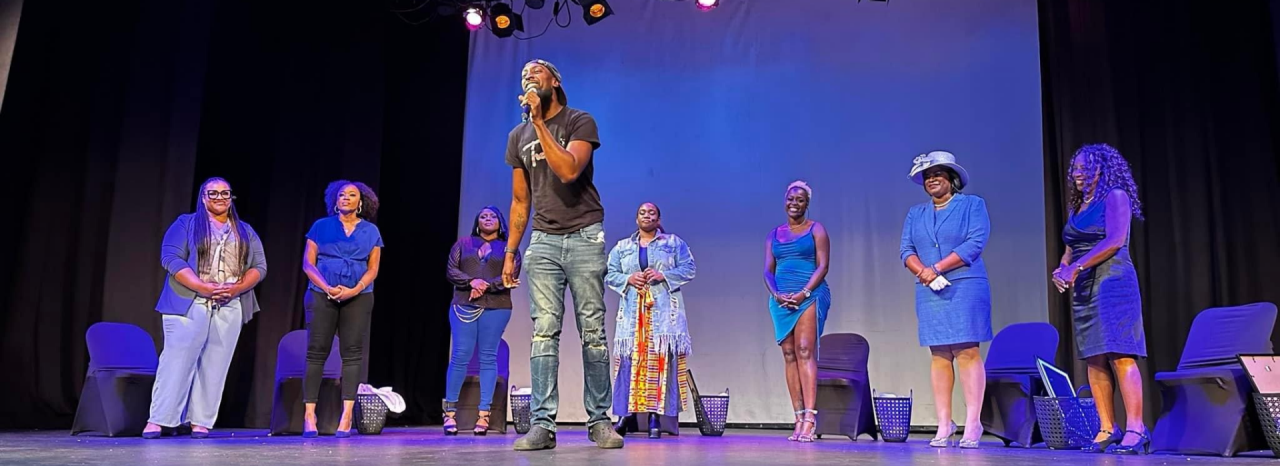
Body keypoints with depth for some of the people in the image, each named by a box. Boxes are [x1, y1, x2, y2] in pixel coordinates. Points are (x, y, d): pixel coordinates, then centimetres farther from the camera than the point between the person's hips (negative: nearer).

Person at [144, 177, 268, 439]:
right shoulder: (186, 224, 8)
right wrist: (202, 287, -17)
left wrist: (238, 288, -9)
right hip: (189, 305, -3)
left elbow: (259, 266, 11)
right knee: (177, 361, -9)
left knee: (215, 366, 0)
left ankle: (200, 423, 2)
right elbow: (171, 257, -5)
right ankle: (157, 421, -6)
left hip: (229, 308, 3)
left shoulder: (245, 232, 17)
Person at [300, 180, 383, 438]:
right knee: (316, 352, -4)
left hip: (358, 298, 1)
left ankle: (347, 415, -4)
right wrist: (327, 288, -11)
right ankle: (309, 414, -3)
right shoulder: (321, 226, 10)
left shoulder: (371, 231, 12)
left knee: (352, 353, -4)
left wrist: (355, 290, -11)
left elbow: (373, 268, 7)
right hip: (322, 295, 0)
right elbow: (308, 263, 4)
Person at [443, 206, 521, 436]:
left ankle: (483, 414, -2)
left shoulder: (508, 247, 13)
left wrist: (486, 286, -13)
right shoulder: (463, 243, 17)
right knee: (460, 356, -5)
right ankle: (449, 412, 1)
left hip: (496, 308, 0)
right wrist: (471, 281, -12)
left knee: (488, 358, -3)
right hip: (464, 306, 1)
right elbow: (451, 270, 6)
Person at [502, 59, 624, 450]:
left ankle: (598, 421, 3)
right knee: (544, 332, -6)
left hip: (584, 238, -3)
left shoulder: (580, 122, 1)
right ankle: (542, 424, -7)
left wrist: (540, 123, -14)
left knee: (593, 332, -2)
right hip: (542, 242, 3)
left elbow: (569, 170, -18)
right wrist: (510, 251, 14)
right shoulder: (518, 137, 15)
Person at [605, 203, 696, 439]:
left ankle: (655, 418, -7)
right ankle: (626, 413, -3)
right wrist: (628, 279, -7)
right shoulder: (621, 247, 18)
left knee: (661, 360, -8)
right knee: (630, 360, -6)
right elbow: (609, 275, 11)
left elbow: (689, 268, 4)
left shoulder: (674, 243, 13)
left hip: (664, 311, -2)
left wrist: (663, 275, -9)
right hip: (632, 311, 2)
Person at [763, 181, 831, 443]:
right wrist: (776, 294, -7)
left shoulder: (816, 230, 6)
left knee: (805, 351, -15)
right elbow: (768, 270, 12)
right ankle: (799, 418, 2)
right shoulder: (774, 234, 18)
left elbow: (822, 266, -3)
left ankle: (810, 417, -20)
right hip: (781, 300, 5)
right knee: (789, 355, 1)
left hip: (809, 296, -4)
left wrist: (804, 293, -15)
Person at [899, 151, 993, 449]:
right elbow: (906, 250, 8)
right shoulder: (915, 214, 17)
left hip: (965, 288, -4)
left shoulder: (972, 204, 4)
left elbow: (975, 243, -9)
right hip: (929, 292, 4)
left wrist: (937, 268, -14)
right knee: (939, 356, 3)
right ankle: (944, 424, 5)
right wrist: (924, 273, -12)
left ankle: (972, 424, -7)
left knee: (967, 353, -8)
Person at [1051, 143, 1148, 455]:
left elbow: (1115, 241, -13)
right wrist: (1062, 269, -2)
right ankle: (1107, 429, 7)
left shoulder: (1115, 196, -1)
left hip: (1112, 282, -7)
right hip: (1084, 288, 7)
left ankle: (1135, 430, -14)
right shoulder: (1077, 206, 20)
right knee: (1094, 359, 3)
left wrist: (1076, 267, -17)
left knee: (1120, 356, -13)